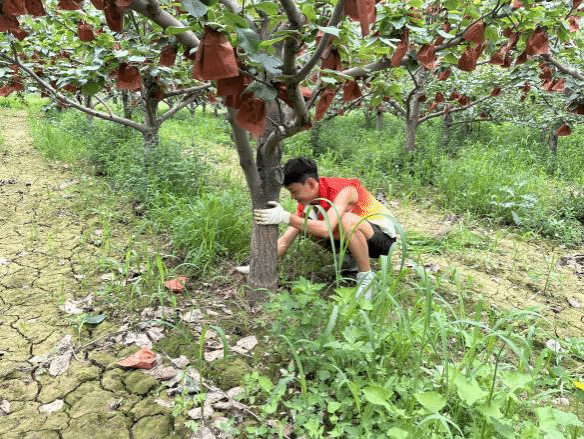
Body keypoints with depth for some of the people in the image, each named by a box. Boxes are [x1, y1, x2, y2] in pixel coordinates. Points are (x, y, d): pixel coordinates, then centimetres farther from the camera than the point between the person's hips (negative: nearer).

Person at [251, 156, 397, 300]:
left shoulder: (344, 190, -28)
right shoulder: (306, 201, -6)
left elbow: (326, 229, -43)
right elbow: (284, 241, -5)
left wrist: (285, 217, -45)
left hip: (383, 234, -8)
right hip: (354, 235, 8)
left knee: (347, 220, -37)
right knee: (307, 223, -1)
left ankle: (367, 277, -18)